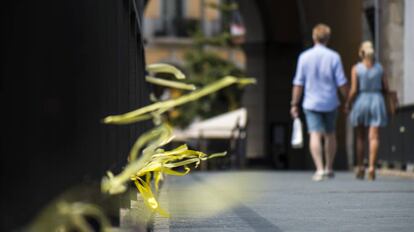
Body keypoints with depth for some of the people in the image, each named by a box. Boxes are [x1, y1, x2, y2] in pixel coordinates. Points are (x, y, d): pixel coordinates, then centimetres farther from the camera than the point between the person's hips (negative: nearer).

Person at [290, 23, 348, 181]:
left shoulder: (304, 57, -4)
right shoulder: (334, 57, -6)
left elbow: (298, 83, -3)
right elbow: (341, 83, -6)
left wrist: (294, 104, 3)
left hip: (311, 103, -1)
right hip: (330, 102, 1)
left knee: (315, 135, -5)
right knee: (330, 134, 16)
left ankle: (320, 168, -20)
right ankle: (329, 168, 24)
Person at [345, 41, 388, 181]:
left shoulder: (356, 69, -5)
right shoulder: (379, 68, 1)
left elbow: (353, 90, -10)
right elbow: (386, 88, 4)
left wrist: (348, 104, 5)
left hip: (361, 102, -1)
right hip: (377, 102, 1)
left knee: (360, 137, 14)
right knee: (374, 137, -4)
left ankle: (360, 168, 12)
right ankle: (372, 167, -17)